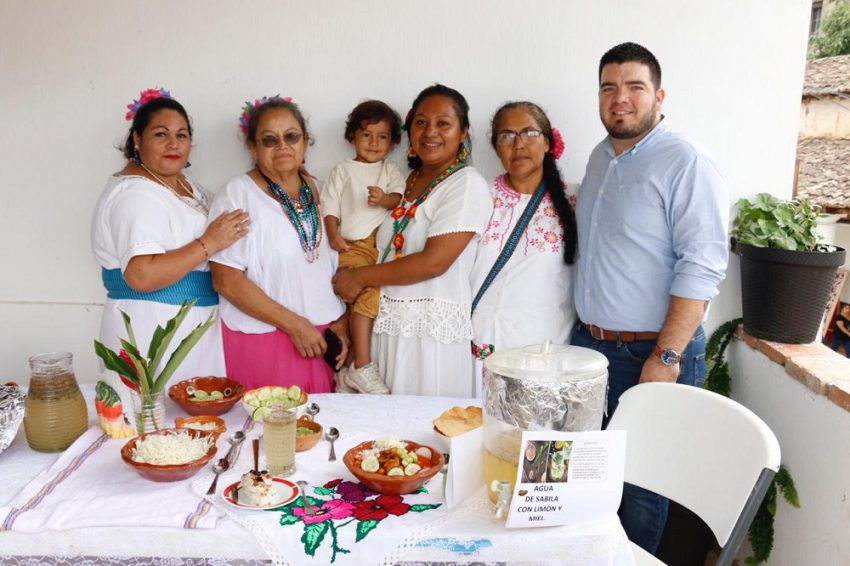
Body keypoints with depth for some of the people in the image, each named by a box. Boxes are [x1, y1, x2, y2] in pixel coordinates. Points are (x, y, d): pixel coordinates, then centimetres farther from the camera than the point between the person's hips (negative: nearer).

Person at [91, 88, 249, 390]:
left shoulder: (185, 185, 13)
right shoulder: (135, 193, -16)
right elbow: (141, 275, -27)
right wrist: (209, 243, -23)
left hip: (194, 325, 9)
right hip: (152, 329, -9)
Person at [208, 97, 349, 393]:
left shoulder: (315, 189, 8)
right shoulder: (238, 193, -9)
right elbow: (226, 280, -15)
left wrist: (341, 320, 3)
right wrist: (295, 324, -15)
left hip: (320, 340, 5)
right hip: (261, 343, -5)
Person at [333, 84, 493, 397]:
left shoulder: (467, 184, -9)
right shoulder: (407, 181, 13)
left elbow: (434, 261, -18)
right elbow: (383, 251, 11)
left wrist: (359, 277, -10)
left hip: (433, 334, -6)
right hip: (388, 325, 6)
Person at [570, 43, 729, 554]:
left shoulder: (687, 163, -14)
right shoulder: (601, 157, 12)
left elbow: (701, 268, -19)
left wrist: (666, 357, -22)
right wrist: (586, 326, 16)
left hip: (652, 352, -7)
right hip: (589, 343, 7)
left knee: (640, 482, 6)